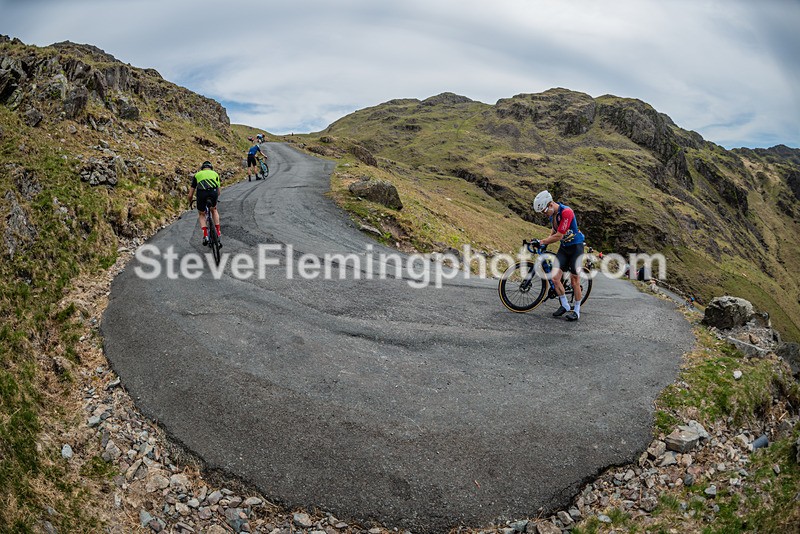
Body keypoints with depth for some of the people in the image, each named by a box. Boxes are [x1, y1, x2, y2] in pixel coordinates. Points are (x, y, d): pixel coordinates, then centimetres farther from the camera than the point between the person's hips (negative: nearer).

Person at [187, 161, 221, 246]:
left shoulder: (197, 174, 31)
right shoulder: (215, 173, 33)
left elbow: (190, 195, 31)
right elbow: (218, 192, 41)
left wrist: (190, 203, 50)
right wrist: (216, 199, 62)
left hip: (201, 193, 0)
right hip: (213, 192, 0)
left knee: (201, 214, 24)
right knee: (214, 210, 32)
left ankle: (205, 235, 8)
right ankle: (218, 231, 25)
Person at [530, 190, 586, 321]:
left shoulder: (566, 212, -26)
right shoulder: (552, 213, -1)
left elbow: (559, 236, -26)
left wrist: (542, 242, -17)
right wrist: (546, 241, 7)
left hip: (575, 247, -7)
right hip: (563, 248, 7)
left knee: (574, 280, -2)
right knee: (555, 277, -5)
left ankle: (577, 310, 12)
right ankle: (565, 305, 13)